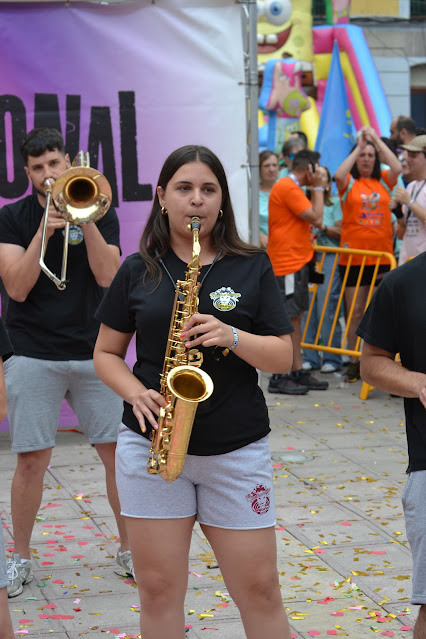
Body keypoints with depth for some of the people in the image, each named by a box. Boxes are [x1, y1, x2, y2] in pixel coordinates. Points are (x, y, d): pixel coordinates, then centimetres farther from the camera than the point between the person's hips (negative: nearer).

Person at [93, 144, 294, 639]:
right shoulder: (138, 271, 5)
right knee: (157, 588, 4)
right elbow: (106, 353, 9)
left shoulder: (252, 268, 4)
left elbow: (283, 357, 1)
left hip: (237, 449, 0)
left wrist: (231, 337, -18)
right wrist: (138, 395, -11)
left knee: (259, 589, 2)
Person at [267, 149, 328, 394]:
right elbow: (316, 218, -16)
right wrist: (318, 187, -7)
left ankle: (297, 372, 17)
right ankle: (277, 378, -7)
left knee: (296, 317, 12)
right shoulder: (287, 188, -14)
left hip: (297, 261, 11)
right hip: (287, 262, -11)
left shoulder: (291, 188, 20)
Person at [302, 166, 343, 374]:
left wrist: (323, 227, -13)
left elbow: (341, 232, 2)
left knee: (327, 308, -8)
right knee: (306, 309, 0)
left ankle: (332, 358, -2)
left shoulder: (335, 203, 7)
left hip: (329, 258, -3)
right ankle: (310, 358, 6)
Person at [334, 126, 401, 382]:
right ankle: (354, 362, 10)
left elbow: (397, 168, -11)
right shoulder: (349, 182, 4)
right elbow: (338, 175, -18)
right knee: (355, 312, 2)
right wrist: (358, 146, -11)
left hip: (382, 256, 1)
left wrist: (377, 140, -6)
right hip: (353, 257, -1)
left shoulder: (384, 181, 9)